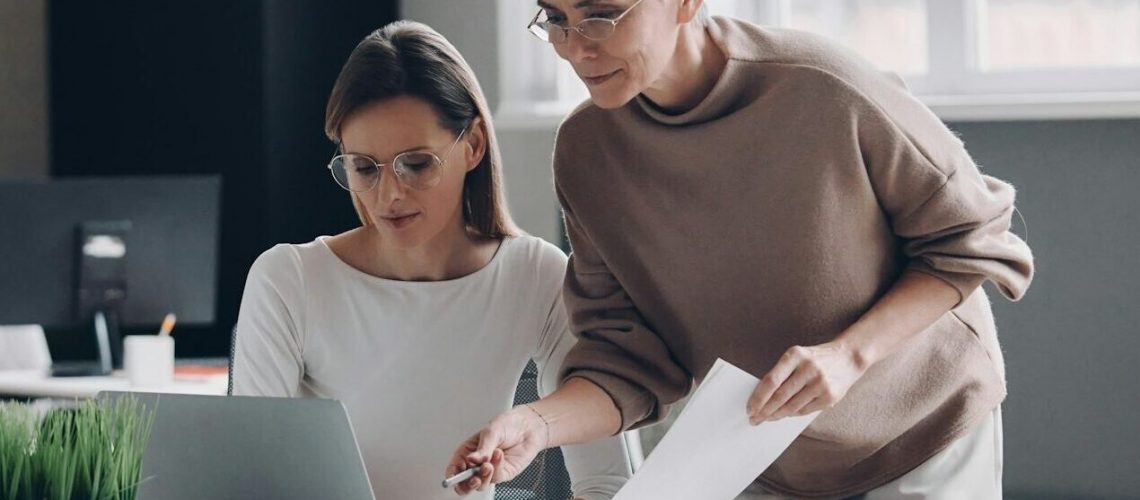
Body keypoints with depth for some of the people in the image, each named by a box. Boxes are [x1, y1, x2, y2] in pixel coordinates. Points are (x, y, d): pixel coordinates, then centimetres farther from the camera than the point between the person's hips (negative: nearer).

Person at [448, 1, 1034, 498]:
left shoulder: (825, 90, -26)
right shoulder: (586, 152, -13)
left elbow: (971, 239, -14)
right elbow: (628, 357, -10)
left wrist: (850, 353, -26)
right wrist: (536, 423, -30)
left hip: (925, 439, -3)